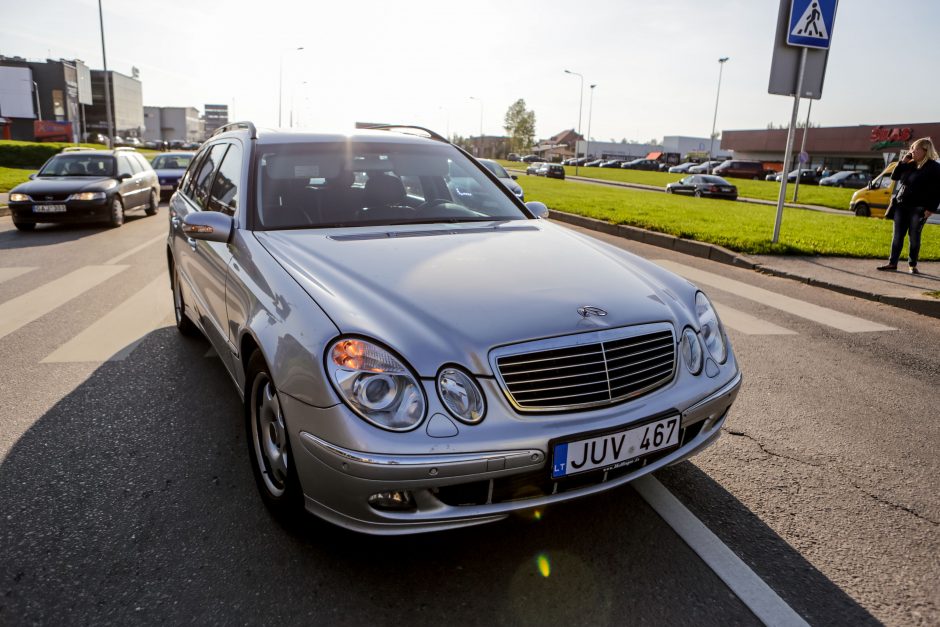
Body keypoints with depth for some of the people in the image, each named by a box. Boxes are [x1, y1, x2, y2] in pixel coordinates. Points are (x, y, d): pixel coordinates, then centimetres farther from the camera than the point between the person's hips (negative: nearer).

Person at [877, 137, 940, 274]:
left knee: (914, 237, 2)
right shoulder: (910, 164, 9)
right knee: (897, 236, 6)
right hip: (901, 206, 5)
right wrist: (903, 161, 1)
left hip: (918, 209, -5)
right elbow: (894, 176, 13)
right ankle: (892, 263, 12)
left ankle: (912, 265, 13)